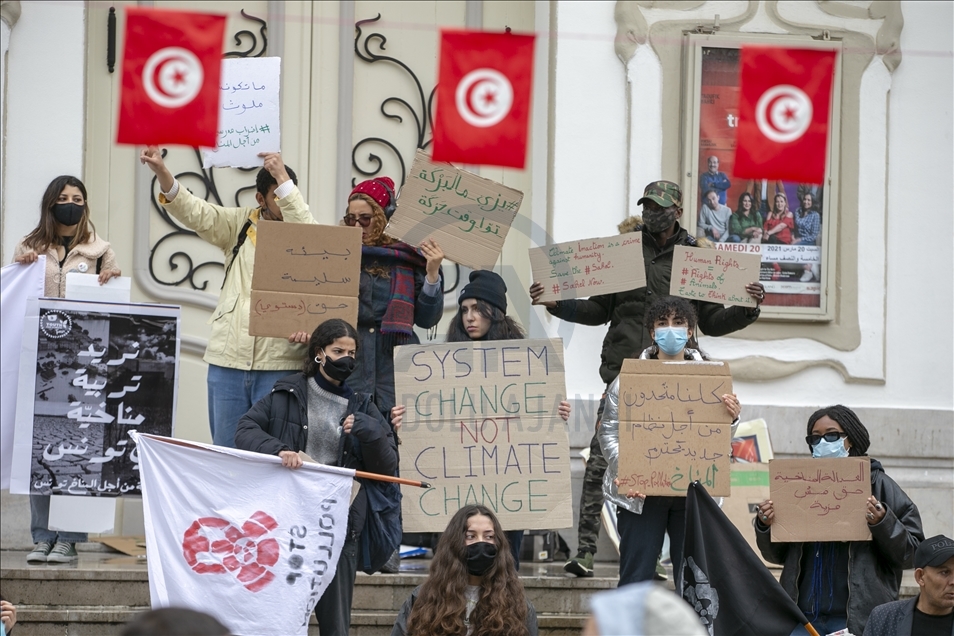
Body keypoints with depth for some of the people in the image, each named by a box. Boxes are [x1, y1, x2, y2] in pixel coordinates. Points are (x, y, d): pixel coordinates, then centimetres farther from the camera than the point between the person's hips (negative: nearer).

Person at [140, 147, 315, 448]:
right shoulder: (240, 224, 11)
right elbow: (195, 212, 3)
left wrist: (284, 179, -19)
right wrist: (162, 172, -12)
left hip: (278, 360, -3)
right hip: (229, 356, 3)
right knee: (224, 447, 8)